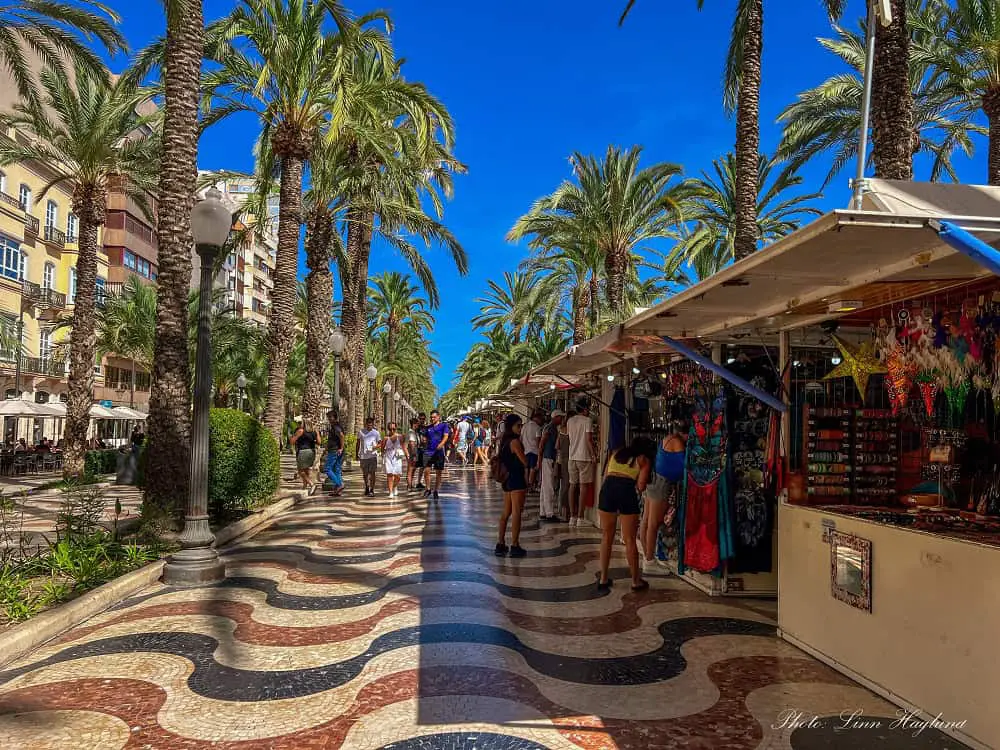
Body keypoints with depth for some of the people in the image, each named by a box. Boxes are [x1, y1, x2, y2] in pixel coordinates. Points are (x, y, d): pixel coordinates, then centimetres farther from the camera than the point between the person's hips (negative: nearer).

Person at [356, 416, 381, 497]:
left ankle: (372, 490, -4)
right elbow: (358, 443, 13)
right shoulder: (361, 432, 6)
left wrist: (376, 446, -15)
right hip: (363, 456, 2)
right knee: (365, 473, 12)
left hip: (373, 455, -2)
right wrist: (356, 454, 11)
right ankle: (367, 488, 32)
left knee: (372, 473, -8)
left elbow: (380, 443, 6)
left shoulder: (376, 433, 3)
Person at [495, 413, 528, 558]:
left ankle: (500, 544, 17)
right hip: (517, 480, -9)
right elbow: (525, 462, -11)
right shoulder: (515, 441, -15)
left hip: (506, 479, 9)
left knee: (506, 512, 14)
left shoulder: (504, 441, 11)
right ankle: (514, 546, -4)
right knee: (516, 512, -5)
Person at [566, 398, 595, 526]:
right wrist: (593, 454, -6)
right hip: (584, 457, -5)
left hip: (572, 457, 5)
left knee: (573, 486, 9)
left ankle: (572, 517, 10)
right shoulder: (587, 421, -9)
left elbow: (569, 437, 13)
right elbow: (589, 439, -13)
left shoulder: (569, 421, 9)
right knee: (583, 487, -2)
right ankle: (580, 518, -4)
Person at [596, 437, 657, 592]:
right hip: (627, 490, -3)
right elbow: (640, 486, 4)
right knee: (630, 540, 6)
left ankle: (603, 579, 18)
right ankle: (636, 581, 15)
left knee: (607, 537, 14)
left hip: (608, 487, 3)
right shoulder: (644, 460, 15)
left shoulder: (616, 453, 26)